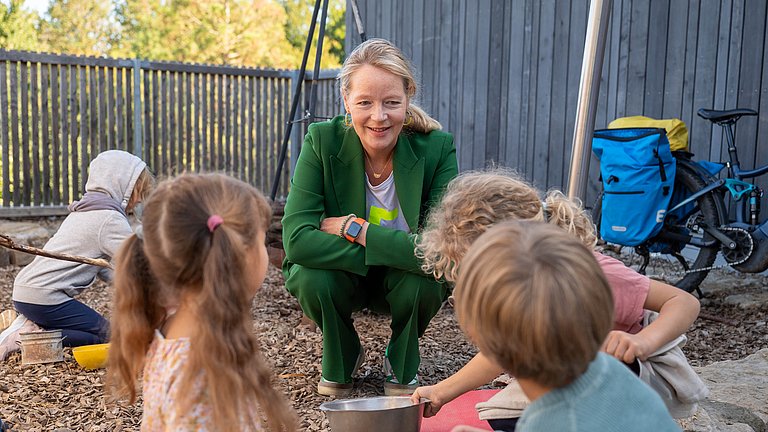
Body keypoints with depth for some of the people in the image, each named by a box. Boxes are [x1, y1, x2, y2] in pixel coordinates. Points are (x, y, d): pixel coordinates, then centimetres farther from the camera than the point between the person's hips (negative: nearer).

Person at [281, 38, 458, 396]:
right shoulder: (322, 141, -21)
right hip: (344, 275, 1)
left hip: (403, 281, 0)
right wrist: (393, 251, -33)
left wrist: (354, 229, -30)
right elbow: (296, 238, -30)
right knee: (311, 277, -30)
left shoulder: (437, 147, -23)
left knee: (425, 279, -32)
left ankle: (401, 363, 4)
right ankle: (340, 358, 5)